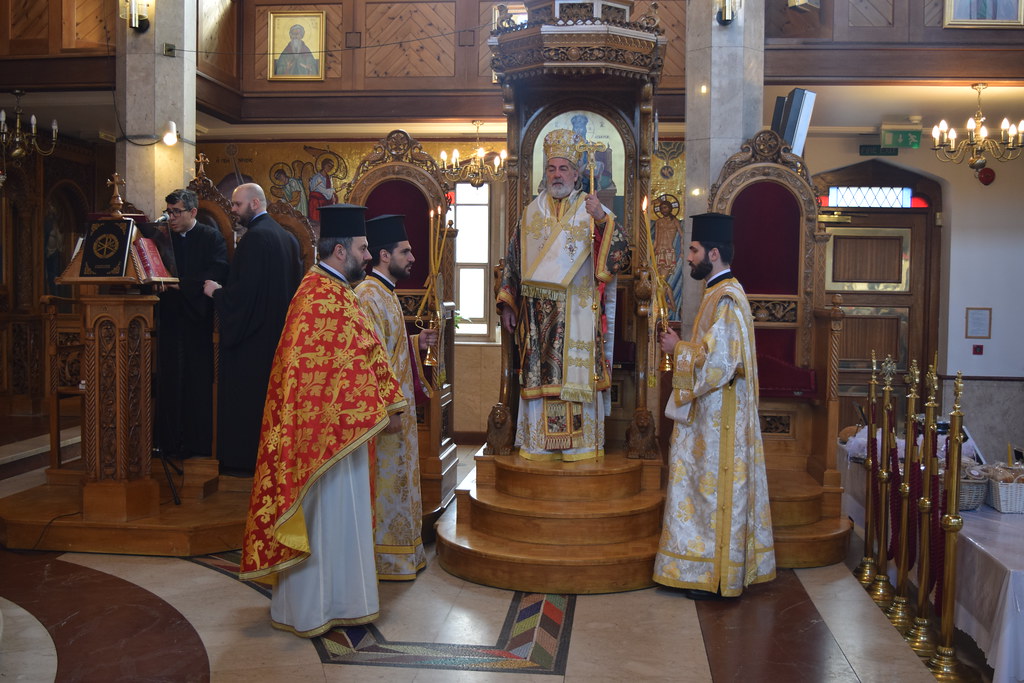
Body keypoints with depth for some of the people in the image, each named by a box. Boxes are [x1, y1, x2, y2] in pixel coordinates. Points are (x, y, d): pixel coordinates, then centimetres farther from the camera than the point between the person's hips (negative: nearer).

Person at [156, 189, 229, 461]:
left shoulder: (212, 238, 0)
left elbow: (218, 273, -13)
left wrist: (182, 283, -20)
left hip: (198, 319, -4)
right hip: (170, 319, 4)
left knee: (199, 380, -3)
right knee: (171, 380, 3)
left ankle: (200, 442, 4)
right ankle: (173, 441, 9)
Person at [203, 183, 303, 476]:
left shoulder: (255, 237, -17)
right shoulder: (287, 237, 11)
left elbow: (246, 288, -24)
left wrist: (217, 292, -5)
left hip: (253, 333, -9)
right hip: (278, 329, 9)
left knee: (246, 396, -1)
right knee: (271, 395, 15)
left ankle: (245, 458, 5)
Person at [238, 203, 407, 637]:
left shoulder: (334, 292, 15)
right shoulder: (320, 297, -17)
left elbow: (365, 353, 15)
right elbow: (340, 365, -23)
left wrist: (390, 403, 9)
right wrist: (380, 410, -19)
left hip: (339, 428, 10)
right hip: (323, 428, -10)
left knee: (339, 513, 16)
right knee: (324, 513, 1)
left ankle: (337, 598, 27)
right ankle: (312, 608, 14)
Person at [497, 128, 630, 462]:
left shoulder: (592, 211, 3)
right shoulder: (531, 212, 12)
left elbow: (617, 254, -9)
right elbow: (513, 260, 14)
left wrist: (602, 219, -25)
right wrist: (507, 304, 7)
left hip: (578, 311, -2)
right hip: (537, 312, 3)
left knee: (576, 374, -3)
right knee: (539, 375, 4)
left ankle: (580, 444, 6)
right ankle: (538, 443, 12)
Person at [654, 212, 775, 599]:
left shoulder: (725, 299, -19)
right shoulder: (722, 292, 14)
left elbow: (716, 361, -25)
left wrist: (677, 349, -12)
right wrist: (683, 346, 11)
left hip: (718, 414, -10)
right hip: (715, 411, 10)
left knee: (716, 489, -3)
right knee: (712, 488, 14)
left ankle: (718, 579, 7)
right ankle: (717, 568, 23)